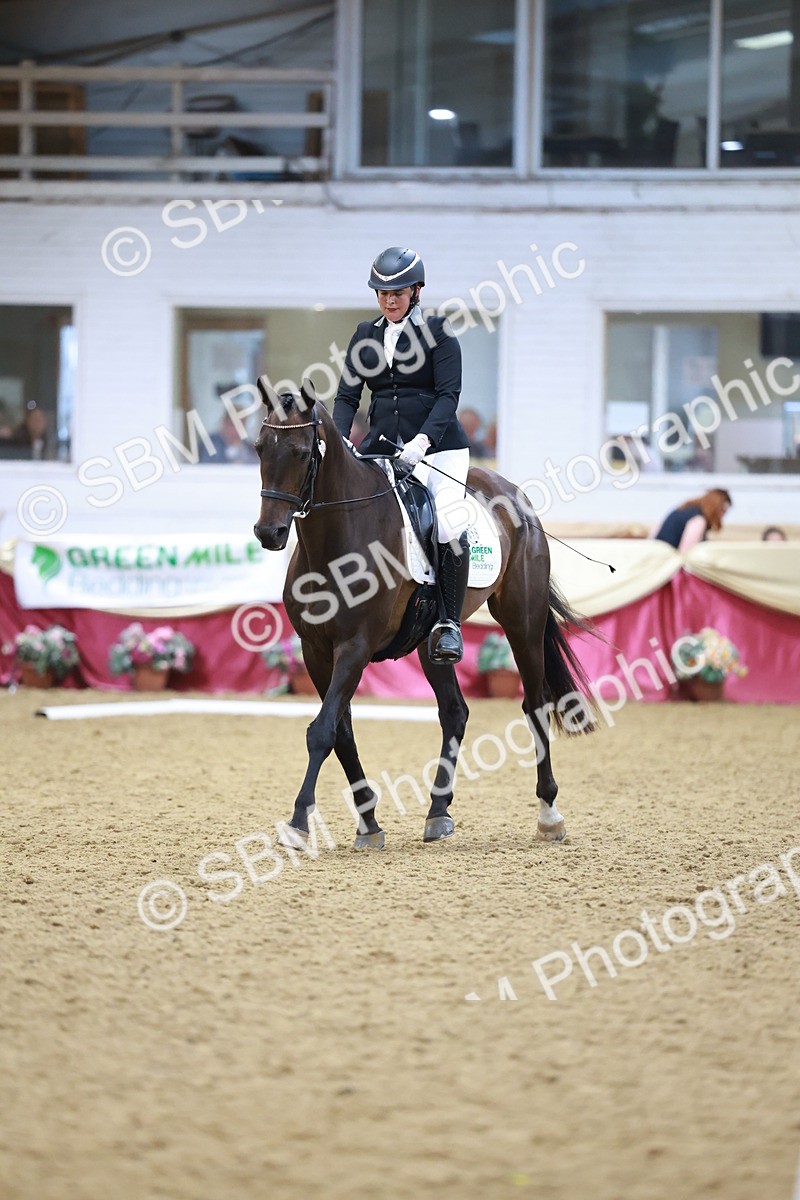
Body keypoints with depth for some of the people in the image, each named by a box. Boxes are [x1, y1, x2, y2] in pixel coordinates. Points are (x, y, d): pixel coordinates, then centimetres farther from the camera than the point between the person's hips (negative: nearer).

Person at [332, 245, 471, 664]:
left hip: (438, 446, -4)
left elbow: (448, 395, -9)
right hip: (381, 448, 5)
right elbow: (347, 395, 9)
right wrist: (339, 441, -9)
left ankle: (449, 623, -15)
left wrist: (422, 440, -24)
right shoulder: (366, 335, 12)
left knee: (450, 527, -24)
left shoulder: (437, 332, -2)